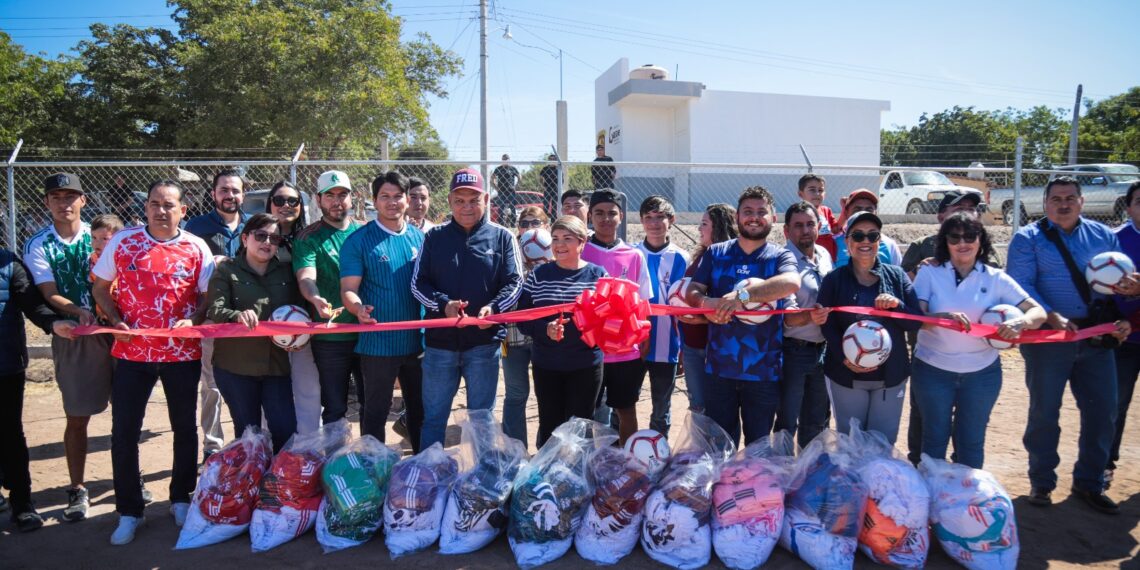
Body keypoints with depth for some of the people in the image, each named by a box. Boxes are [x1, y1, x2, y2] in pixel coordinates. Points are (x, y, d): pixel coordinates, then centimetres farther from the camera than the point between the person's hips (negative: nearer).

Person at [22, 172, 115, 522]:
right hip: (72, 338, -1)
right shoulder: (38, 246, 2)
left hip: (114, 331, 1)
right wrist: (79, 312, -23)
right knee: (77, 417, 7)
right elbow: (49, 295, -5)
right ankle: (77, 489, 22)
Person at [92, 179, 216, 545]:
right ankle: (129, 511, 19)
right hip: (132, 351, 0)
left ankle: (181, 499, 30)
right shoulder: (122, 242, 2)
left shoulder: (197, 248, 0)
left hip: (182, 352, 0)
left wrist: (193, 320, -17)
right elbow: (101, 288, 9)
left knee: (185, 428, 11)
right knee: (124, 432, 3)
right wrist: (115, 321, -7)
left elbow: (208, 296, 1)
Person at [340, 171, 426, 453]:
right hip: (378, 342, -4)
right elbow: (348, 289, -10)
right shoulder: (358, 241, -5)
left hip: (418, 340, 4)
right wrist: (358, 308, -32)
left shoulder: (419, 237, 6)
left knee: (420, 410, 17)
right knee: (375, 413, 9)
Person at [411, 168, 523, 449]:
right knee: (433, 417, 12)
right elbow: (418, 283, 3)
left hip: (485, 341, -1)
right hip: (440, 341, 1)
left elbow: (514, 283, -2)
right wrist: (443, 304, -17)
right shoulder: (434, 237, 5)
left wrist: (493, 307, -22)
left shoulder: (502, 237, 2)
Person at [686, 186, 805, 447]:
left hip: (764, 371, -1)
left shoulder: (781, 256, 1)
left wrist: (743, 294, -34)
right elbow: (692, 291, 0)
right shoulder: (715, 253, 8)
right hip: (719, 368, 1)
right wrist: (705, 302, -23)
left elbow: (791, 283, -20)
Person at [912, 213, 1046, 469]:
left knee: (971, 442, 14)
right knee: (934, 439, 11)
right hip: (933, 370, -1)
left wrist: (1020, 322, -28)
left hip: (982, 373, 2)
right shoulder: (929, 273, -6)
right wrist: (945, 317, -35)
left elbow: (1038, 312, -6)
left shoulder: (996, 278, -1)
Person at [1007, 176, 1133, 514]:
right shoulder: (1028, 238, -1)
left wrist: (1122, 320, -4)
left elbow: (1121, 282, 11)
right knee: (1044, 412, 6)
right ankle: (1041, 482, 22)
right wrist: (1053, 317, -23)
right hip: (1047, 336, -4)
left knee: (1103, 412, 9)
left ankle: (1089, 483, 28)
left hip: (1097, 337, 4)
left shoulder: (1104, 236, 11)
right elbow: (1021, 286, -11)